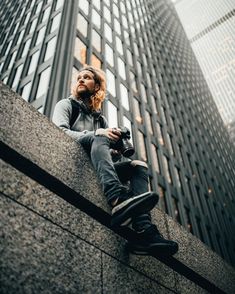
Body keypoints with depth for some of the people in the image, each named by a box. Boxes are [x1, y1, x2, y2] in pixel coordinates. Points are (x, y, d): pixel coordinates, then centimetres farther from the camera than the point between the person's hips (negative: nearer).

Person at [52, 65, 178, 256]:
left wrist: (117, 150, -9)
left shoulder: (101, 119, 29)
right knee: (98, 139, -30)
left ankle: (144, 232, -37)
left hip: (93, 166, 4)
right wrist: (96, 133, -19)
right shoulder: (66, 104, 17)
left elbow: (110, 154, 18)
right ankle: (118, 200, -57)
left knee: (138, 166, -16)